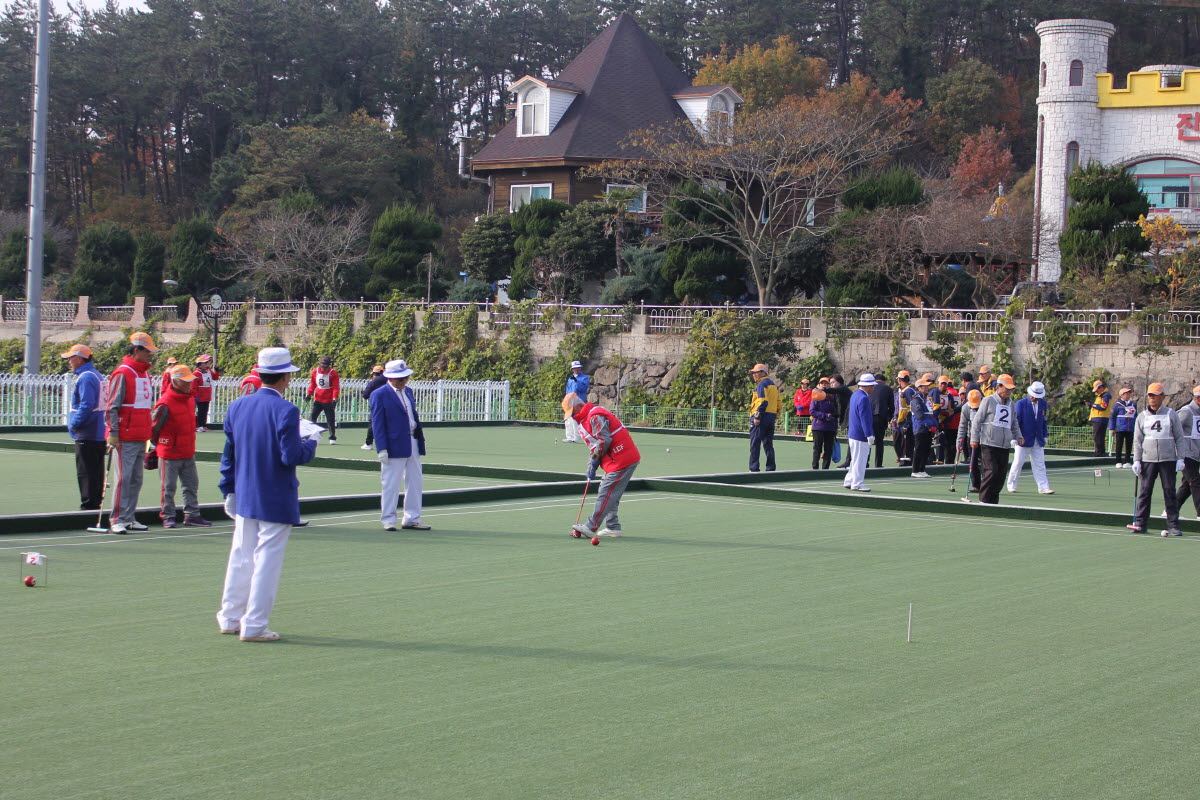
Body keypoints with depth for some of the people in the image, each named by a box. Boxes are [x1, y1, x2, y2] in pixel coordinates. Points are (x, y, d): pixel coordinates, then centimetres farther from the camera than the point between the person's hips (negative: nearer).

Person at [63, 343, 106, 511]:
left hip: (87, 436, -10)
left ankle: (88, 505, -5)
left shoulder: (85, 378, -16)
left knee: (85, 473, -6)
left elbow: (86, 406, -24)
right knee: (96, 473, 12)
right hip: (99, 434, 10)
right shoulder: (96, 374, 16)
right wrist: (75, 423, 18)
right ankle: (95, 504, 17)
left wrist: (74, 424, -12)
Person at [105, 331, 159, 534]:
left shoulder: (146, 374, 15)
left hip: (142, 438, 8)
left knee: (136, 479, 11)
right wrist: (113, 432, -17)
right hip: (125, 437, -8)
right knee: (124, 477, -9)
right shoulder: (122, 374, -10)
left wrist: (150, 434, 21)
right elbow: (112, 406, -12)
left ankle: (129, 518, 17)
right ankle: (117, 519, -5)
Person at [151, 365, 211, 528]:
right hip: (169, 454, -7)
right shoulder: (165, 404, -17)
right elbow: (154, 427, -9)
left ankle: (192, 515, 17)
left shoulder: (191, 399, 7)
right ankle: (168, 517, 12)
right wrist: (159, 446, 2)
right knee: (168, 487, 3)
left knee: (192, 484, 10)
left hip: (188, 452, 7)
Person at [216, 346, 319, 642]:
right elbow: (292, 456, -20)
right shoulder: (285, 411, -18)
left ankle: (230, 618, 24)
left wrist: (229, 490, 16)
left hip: (244, 499, 7)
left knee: (241, 558, 16)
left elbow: (228, 452, 8)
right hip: (276, 501, -7)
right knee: (267, 561, 0)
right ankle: (254, 626, 3)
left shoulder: (237, 407, 3)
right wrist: (311, 443, 0)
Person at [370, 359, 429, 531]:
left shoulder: (408, 392, 14)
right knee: (391, 484, -1)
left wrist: (420, 439, 14)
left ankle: (412, 519, 18)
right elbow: (377, 423, -10)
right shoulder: (380, 395, -7)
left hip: (413, 444, 7)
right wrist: (381, 449, -15)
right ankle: (388, 519, 9)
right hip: (394, 446, -7)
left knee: (415, 483, 10)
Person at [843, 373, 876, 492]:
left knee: (856, 460, 18)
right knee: (860, 460, -2)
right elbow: (864, 418, -22)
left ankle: (848, 481, 23)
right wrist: (869, 435, -20)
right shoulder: (863, 398, -19)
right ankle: (857, 484, 2)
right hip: (860, 435, -10)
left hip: (853, 433, 10)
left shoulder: (854, 395, 12)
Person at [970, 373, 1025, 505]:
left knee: (1001, 474, 2)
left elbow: (1014, 423, 28)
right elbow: (977, 420, 0)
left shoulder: (1010, 403, 17)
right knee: (991, 471, -13)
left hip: (1004, 445, 6)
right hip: (988, 444, -6)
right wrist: (974, 439, -4)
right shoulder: (988, 401, -1)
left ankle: (993, 500, 10)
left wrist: (1019, 436, 12)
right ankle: (983, 499, -4)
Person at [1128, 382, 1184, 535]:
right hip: (1148, 459, 1)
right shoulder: (1142, 416, 8)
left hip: (1168, 460, -1)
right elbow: (1137, 440, 8)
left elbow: (1179, 437, 6)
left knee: (1170, 492, 0)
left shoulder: (1171, 414, 5)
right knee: (1145, 492, -1)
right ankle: (1140, 523, 0)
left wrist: (1180, 458, -1)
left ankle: (1173, 526, 2)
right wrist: (1136, 460, 0)